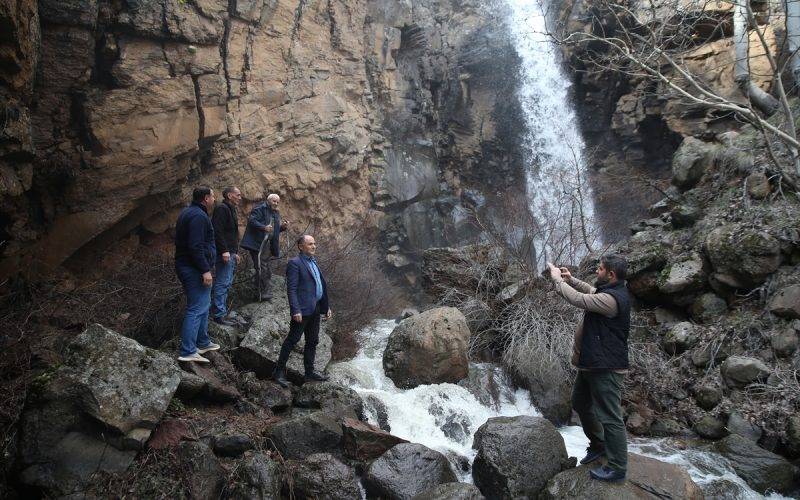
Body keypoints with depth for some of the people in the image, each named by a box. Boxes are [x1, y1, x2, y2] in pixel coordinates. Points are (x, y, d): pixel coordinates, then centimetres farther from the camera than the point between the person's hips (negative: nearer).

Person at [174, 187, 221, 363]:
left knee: (204, 305, 20)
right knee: (197, 309, -9)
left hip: (184, 266, 11)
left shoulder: (187, 213, 16)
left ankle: (203, 342, 30)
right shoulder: (199, 216, -18)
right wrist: (205, 270, -24)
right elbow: (196, 247, -25)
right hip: (195, 269, -11)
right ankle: (188, 352, -9)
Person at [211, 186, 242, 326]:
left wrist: (235, 253, 24)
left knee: (227, 283, 14)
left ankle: (223, 311, 21)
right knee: (222, 284, -9)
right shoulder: (222, 209, -11)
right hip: (224, 253, -10)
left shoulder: (231, 210, 21)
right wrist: (224, 251, -25)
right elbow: (217, 231, -21)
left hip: (230, 253, 10)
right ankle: (219, 315, -6)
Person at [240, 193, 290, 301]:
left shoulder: (276, 213, 20)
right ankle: (261, 294, -6)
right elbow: (252, 221, -19)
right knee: (261, 269, -10)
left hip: (268, 244, 9)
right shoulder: (260, 209, -6)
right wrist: (264, 227, -31)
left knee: (266, 270, 13)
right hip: (258, 243, -9)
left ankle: (266, 292, 21)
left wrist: (283, 227, 4)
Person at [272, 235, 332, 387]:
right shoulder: (295, 263, -9)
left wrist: (326, 306, 17)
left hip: (315, 310, 9)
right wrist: (296, 310, -23)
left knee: (312, 341, 14)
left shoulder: (314, 262, 17)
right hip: (303, 309, -8)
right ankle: (279, 371, 8)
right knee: (292, 340, -2)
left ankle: (310, 372, 24)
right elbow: (291, 289, -16)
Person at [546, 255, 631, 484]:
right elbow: (591, 291, 28)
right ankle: (598, 444, 42)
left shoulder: (612, 298, -25)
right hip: (591, 363, 11)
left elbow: (578, 299, -27)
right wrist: (570, 280, 14)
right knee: (580, 403, 25)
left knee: (610, 417, -2)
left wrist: (557, 278, -14)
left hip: (606, 368, -11)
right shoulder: (610, 291, 8)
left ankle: (617, 469, 9)